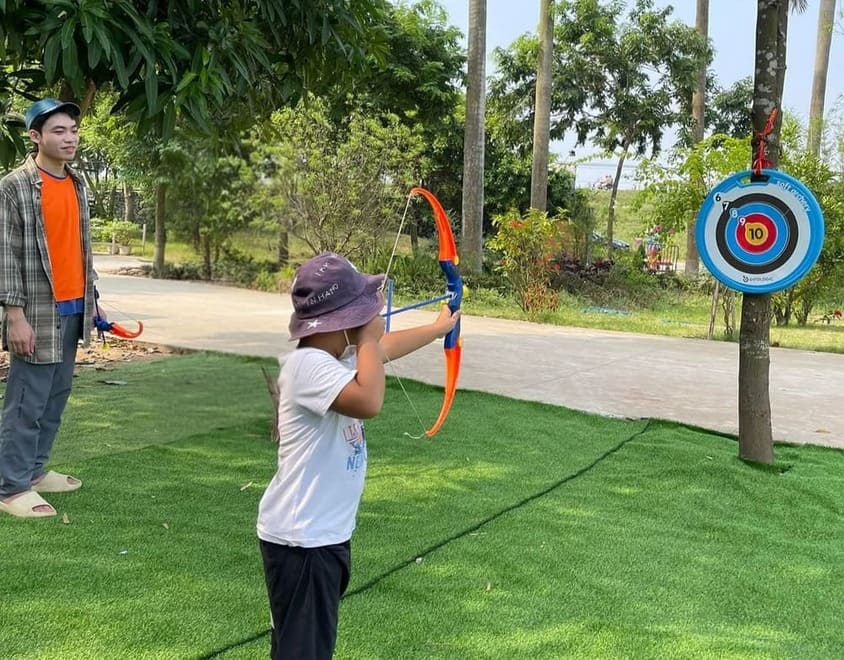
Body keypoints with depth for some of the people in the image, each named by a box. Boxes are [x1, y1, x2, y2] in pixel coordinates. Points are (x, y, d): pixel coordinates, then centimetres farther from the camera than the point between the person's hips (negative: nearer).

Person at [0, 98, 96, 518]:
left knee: (56, 396, 14)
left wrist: (90, 299, 15)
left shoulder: (77, 184, 11)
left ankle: (34, 470, 26)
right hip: (37, 312, -7)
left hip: (73, 309, 7)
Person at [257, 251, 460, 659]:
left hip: (326, 533, 10)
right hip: (300, 541, -10)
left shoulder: (334, 356, 5)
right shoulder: (308, 364, -25)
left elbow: (388, 346, 25)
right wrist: (368, 335, -25)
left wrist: (438, 328, 40)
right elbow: (368, 402, -40)